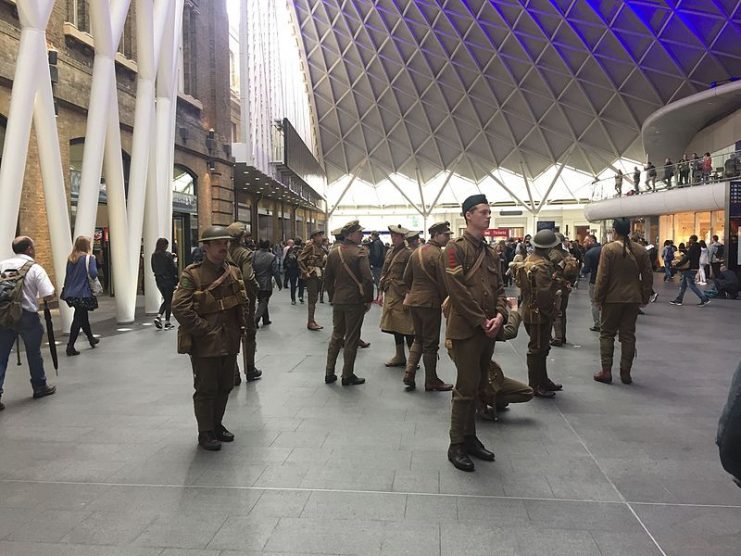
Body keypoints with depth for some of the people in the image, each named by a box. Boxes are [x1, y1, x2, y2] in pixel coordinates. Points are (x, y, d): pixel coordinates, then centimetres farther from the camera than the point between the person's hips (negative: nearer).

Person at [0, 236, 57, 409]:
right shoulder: (35, 268, -8)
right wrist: (41, 297, 8)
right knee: (34, 352, 15)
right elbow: (49, 296, -13)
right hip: (28, 316, -3)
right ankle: (39, 387, 30)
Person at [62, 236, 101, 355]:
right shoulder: (88, 258, -11)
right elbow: (93, 274, -22)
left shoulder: (70, 258, 7)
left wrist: (66, 290, 18)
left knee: (83, 316, 21)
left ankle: (91, 339, 38)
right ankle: (70, 346, -3)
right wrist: (93, 261, -2)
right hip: (83, 294, -7)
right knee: (78, 319, -1)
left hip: (71, 293, 7)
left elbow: (67, 275, 11)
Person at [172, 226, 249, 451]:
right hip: (204, 343, -6)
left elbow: (243, 302, 18)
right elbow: (180, 307, -19)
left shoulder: (234, 271, 7)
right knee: (206, 389, 5)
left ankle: (217, 424, 34)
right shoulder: (192, 274, -12)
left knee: (225, 386, 16)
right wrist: (204, 330, -17)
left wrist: (240, 326, 7)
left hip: (230, 341, 6)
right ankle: (205, 433, 20)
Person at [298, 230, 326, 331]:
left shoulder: (321, 248, 13)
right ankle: (310, 322, -2)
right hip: (311, 276, -7)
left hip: (318, 275, 8)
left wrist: (322, 270, 9)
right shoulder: (310, 246, -10)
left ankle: (311, 320, 20)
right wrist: (306, 272, -14)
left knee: (314, 299, 12)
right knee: (313, 299, -7)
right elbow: (300, 259, -14)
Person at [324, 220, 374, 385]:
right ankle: (347, 376, 12)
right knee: (351, 339, 4)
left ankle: (329, 374, 20)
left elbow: (327, 277, 11)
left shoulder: (333, 253, 6)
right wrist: (368, 300, -9)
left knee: (336, 336, 17)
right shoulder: (360, 252, -14)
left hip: (337, 301, 6)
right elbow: (367, 279, -20)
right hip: (355, 301, -6)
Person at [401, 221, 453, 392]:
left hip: (414, 301, 7)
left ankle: (409, 374, 12)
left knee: (418, 338, 19)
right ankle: (431, 381, 14)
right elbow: (442, 282, -15)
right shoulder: (438, 254, -15)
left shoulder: (417, 252, 9)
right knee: (431, 343, 4)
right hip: (431, 302, -7)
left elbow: (407, 278, 13)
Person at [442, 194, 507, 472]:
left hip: (488, 329, 8)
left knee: (477, 386, 15)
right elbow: (457, 291, -16)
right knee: (467, 389, -3)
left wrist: (499, 315, -5)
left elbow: (499, 288, 13)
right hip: (466, 330, -7)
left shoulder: (490, 252, 15)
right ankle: (457, 446, 9)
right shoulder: (455, 249, -9)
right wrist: (482, 321, -15)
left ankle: (470, 438, 27)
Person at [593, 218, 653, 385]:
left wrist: (598, 297, -3)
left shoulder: (608, 249, -10)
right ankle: (626, 373, 12)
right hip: (633, 299, 4)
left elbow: (602, 277, -12)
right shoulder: (641, 250, 3)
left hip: (613, 298, -4)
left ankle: (606, 371, 5)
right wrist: (645, 297, 14)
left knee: (607, 334, 7)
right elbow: (648, 277, 5)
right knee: (628, 335, 9)